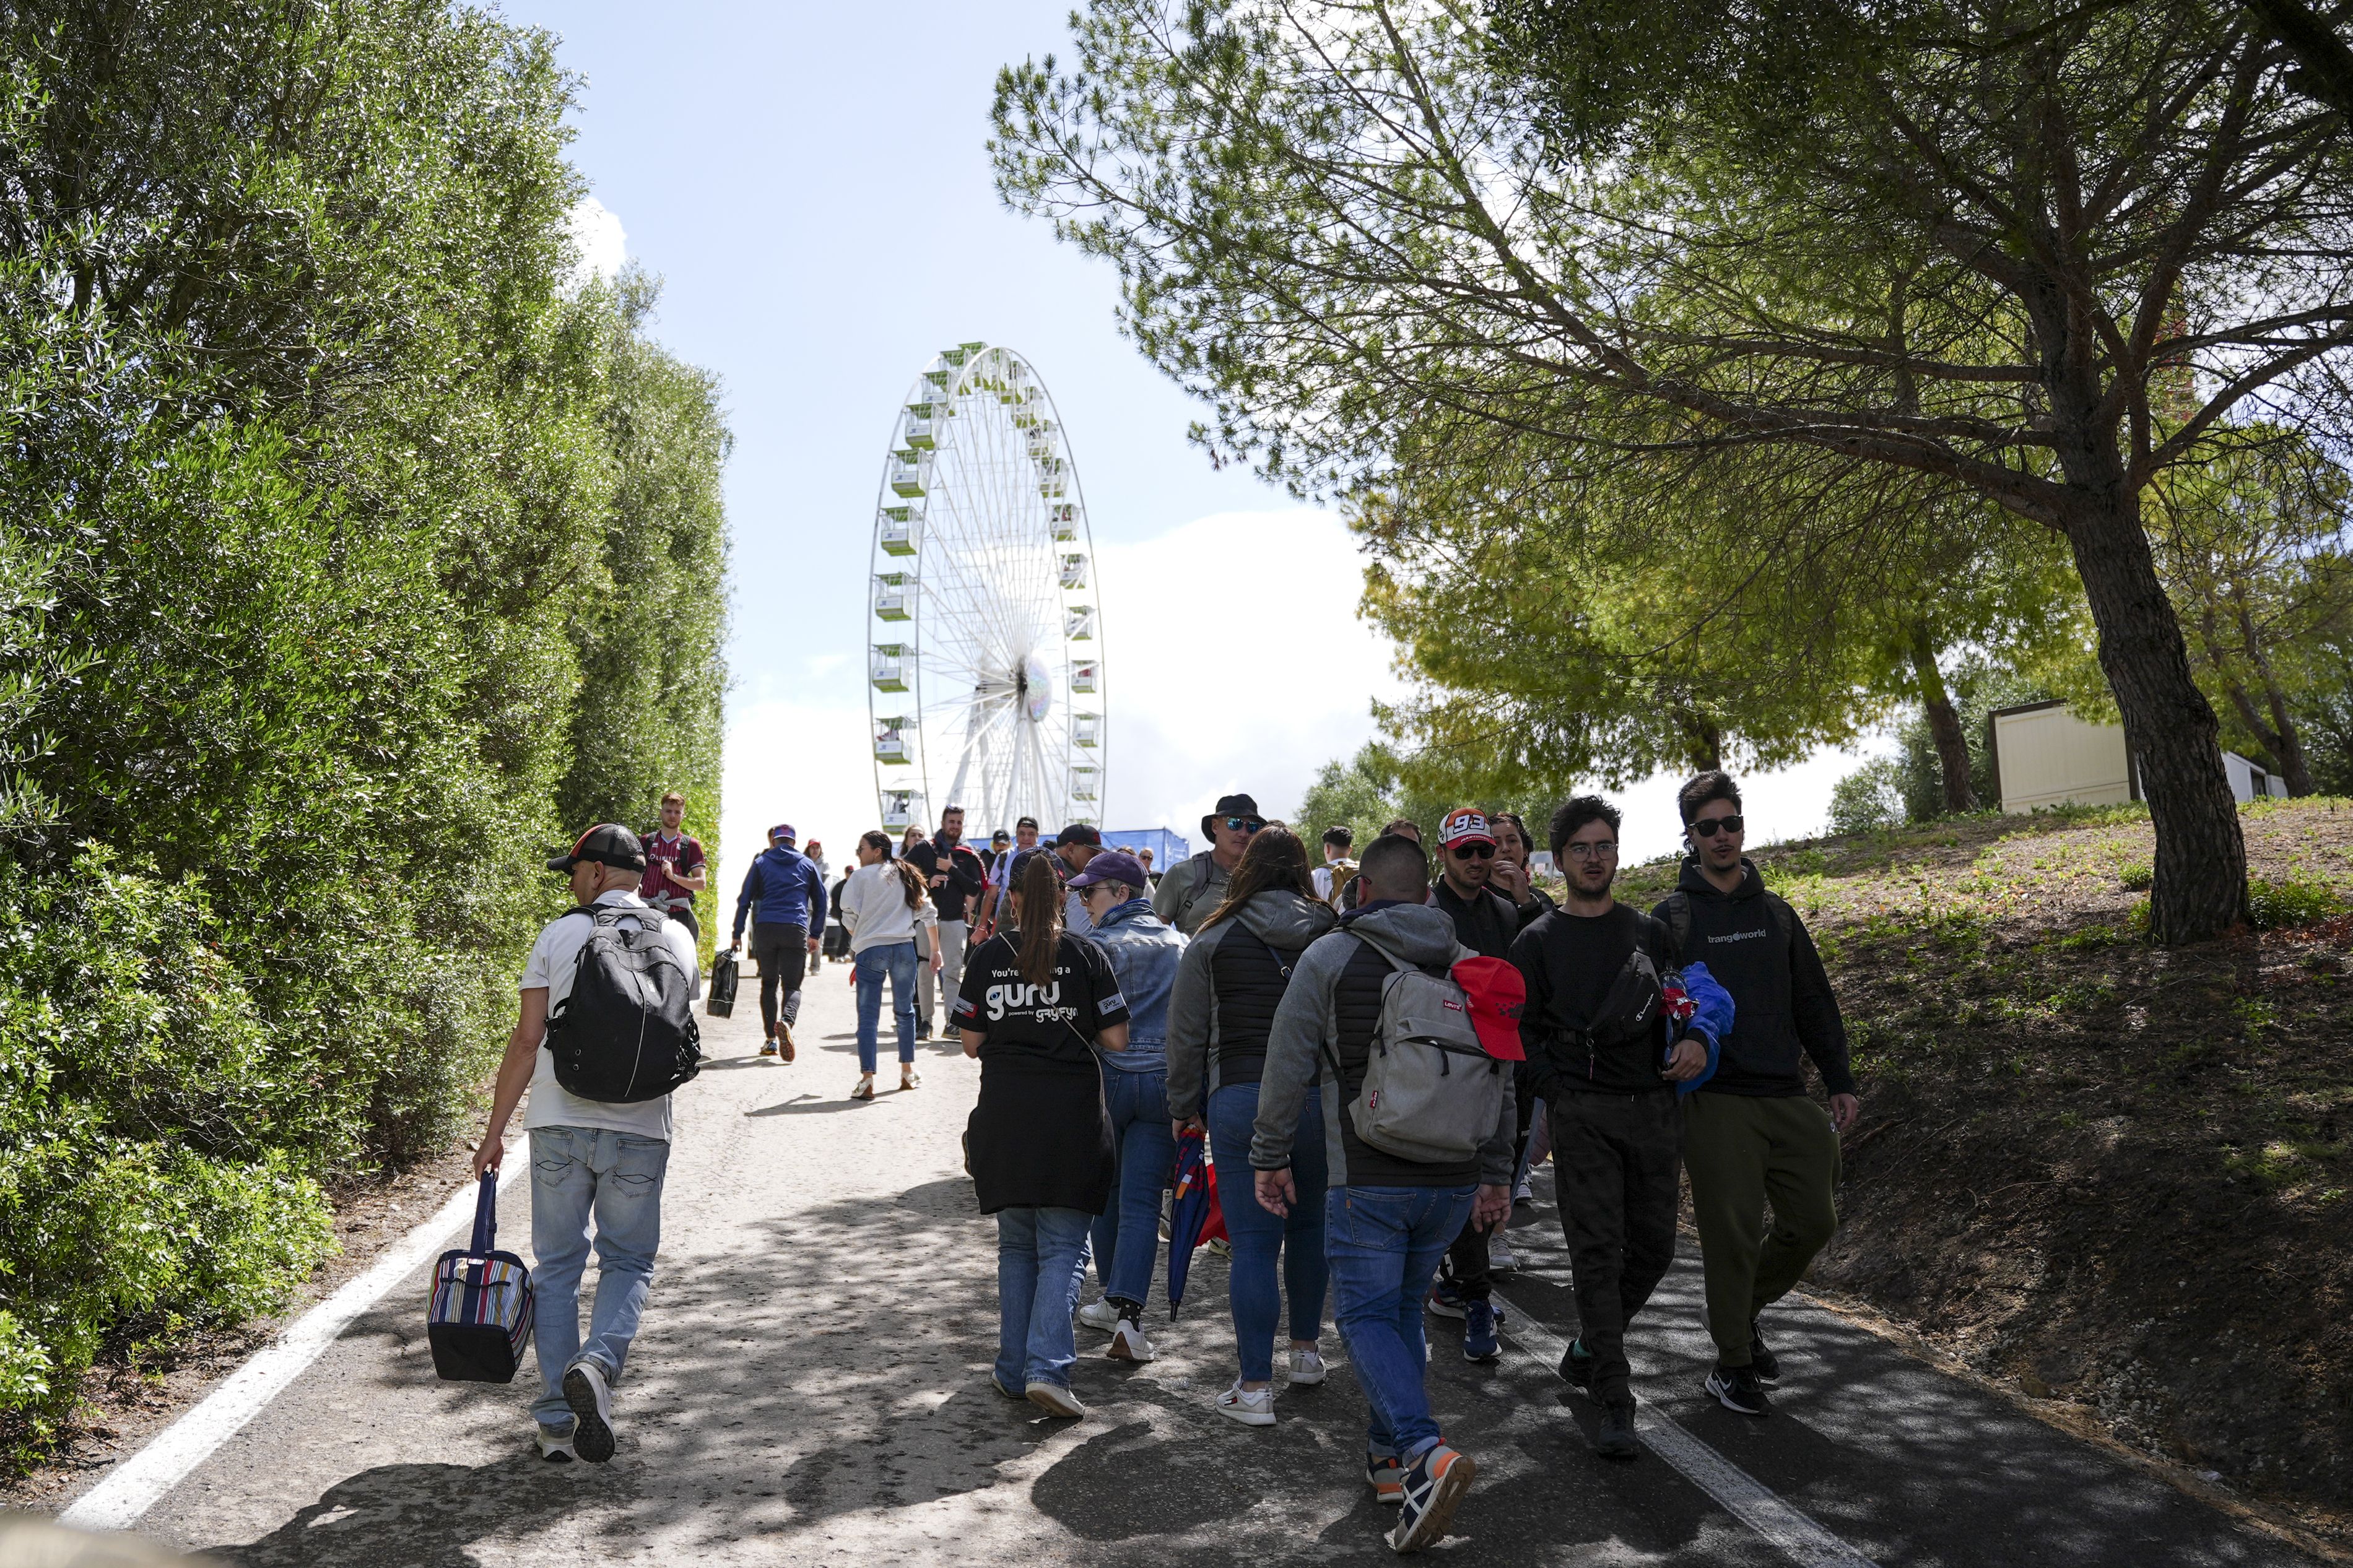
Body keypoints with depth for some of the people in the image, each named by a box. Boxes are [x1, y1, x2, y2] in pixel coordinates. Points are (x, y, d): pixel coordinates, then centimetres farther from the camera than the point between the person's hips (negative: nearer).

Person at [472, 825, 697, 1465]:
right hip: (641, 1129, 1)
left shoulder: (558, 935, 0)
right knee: (628, 1262, 13)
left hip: (559, 1123, 0)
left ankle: (557, 1419, 11)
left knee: (557, 1266, 11)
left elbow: (526, 1039, -2)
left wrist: (496, 1129, 4)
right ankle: (597, 1364, -13)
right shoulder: (676, 938, 6)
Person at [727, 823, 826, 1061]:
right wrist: (815, 935, 23)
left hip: (765, 930, 0)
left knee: (768, 984, 13)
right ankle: (786, 1021, -31)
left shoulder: (761, 863, 12)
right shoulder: (808, 865, 15)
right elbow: (820, 902, 16)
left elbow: (744, 900, 7)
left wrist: (737, 935, 9)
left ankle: (771, 1040, 6)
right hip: (796, 931, 0)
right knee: (792, 985, 1)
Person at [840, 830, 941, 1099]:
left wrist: (856, 939, 14)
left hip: (870, 950, -4)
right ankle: (907, 1072, 26)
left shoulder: (860, 877, -2)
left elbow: (849, 915, -6)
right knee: (905, 1011, 18)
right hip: (905, 949, 4)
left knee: (868, 1016, -2)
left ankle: (867, 1080, -7)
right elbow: (928, 913, 12)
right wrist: (935, 950, 18)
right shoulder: (907, 876, 13)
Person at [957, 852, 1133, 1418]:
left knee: (1016, 1246, 15)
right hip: (1070, 1117, -2)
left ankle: (1014, 1371, 16)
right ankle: (1047, 1367, -11)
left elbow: (971, 1042, 4)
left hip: (1004, 1116, 2)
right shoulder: (1085, 955, -3)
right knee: (1063, 1248, 3)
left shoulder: (988, 956, 2)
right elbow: (1116, 1040, -3)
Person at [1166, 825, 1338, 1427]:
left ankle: (1255, 1388, 5)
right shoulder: (1335, 935, 3)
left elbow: (1187, 1033, 2)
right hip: (1322, 1097, 3)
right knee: (1310, 1224, 21)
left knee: (1253, 1241, 1)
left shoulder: (1214, 941, -1)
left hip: (1241, 1099, -3)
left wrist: (1185, 1106, 13)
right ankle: (1306, 1350, 35)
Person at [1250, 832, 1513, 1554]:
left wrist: (1270, 1156, 5)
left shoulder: (1329, 957, -4)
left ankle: (1426, 1454, -17)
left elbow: (1287, 1066, -5)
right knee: (1403, 1306, 19)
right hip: (1454, 1180, 5)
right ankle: (1388, 1456, 25)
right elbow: (1501, 1079, 14)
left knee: (1366, 1315, 2)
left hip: (1368, 1180, -5)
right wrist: (1496, 1174, 22)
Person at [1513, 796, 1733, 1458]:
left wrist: (1698, 1037, -10)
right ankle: (1614, 1403, -3)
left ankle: (1588, 1349, 31)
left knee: (1654, 1246, 8)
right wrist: (1559, 1090, -7)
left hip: (1656, 1107, 4)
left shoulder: (1650, 932, 14)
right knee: (1598, 1250, -8)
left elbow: (1701, 994, 11)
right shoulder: (1539, 942, 5)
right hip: (1584, 1114, -4)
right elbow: (1521, 1031, 4)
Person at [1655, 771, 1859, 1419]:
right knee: (1734, 1232, -2)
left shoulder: (1776, 913, 13)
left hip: (1788, 1096, 5)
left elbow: (1815, 1004, 16)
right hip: (1716, 1102, -5)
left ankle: (1745, 1305, 31)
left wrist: (1840, 1082, 11)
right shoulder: (1673, 917, -1)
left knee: (1814, 1220, 6)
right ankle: (1733, 1364, 14)